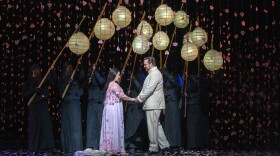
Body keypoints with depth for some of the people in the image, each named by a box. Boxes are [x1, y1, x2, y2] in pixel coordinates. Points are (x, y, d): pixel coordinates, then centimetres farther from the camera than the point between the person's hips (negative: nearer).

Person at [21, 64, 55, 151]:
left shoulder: (42, 80, 17)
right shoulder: (28, 82, 4)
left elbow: (52, 79, 21)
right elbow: (24, 94, -3)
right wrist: (34, 90, -13)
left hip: (43, 105, 4)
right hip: (34, 105, -4)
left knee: (46, 125, -4)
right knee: (34, 126, -3)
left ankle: (45, 145, -3)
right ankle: (33, 146, 0)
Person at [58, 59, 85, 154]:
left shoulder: (76, 78, 6)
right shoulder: (63, 80, 14)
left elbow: (82, 76, -15)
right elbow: (60, 90, 3)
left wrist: (80, 66, -26)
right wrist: (67, 83, -10)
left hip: (75, 102, -3)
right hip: (66, 103, 3)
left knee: (75, 124, -8)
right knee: (66, 125, 5)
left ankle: (76, 148, -8)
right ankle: (67, 148, 10)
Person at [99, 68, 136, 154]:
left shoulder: (110, 84, 17)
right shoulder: (114, 84, -12)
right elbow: (122, 96, -14)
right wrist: (132, 99, -4)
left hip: (111, 108, 9)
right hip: (114, 108, -9)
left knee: (111, 128, 8)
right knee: (114, 128, -6)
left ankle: (108, 148, 9)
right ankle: (114, 148, -3)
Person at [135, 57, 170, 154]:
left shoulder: (155, 73, -13)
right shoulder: (152, 74, 19)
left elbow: (150, 89, -20)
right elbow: (145, 88, 19)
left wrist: (140, 98, -12)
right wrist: (140, 97, 5)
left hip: (153, 105, -10)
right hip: (151, 105, 10)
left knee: (152, 126, -5)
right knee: (157, 125, 11)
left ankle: (153, 148, 0)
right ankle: (164, 145, 13)